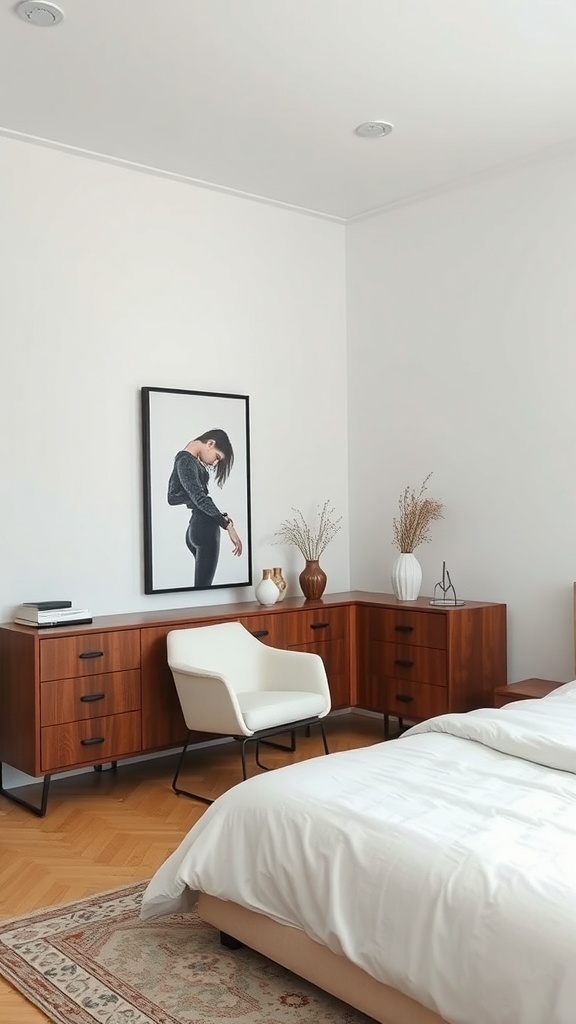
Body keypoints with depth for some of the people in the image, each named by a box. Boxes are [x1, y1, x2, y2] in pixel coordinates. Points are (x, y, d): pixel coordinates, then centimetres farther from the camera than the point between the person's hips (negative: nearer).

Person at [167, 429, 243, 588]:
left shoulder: (187, 460, 17)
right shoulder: (186, 461, -13)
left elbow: (172, 497, 18)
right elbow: (199, 498, -23)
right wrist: (228, 524, -26)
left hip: (196, 528, 10)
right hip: (204, 528, -10)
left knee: (201, 583, 12)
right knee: (203, 584, -9)